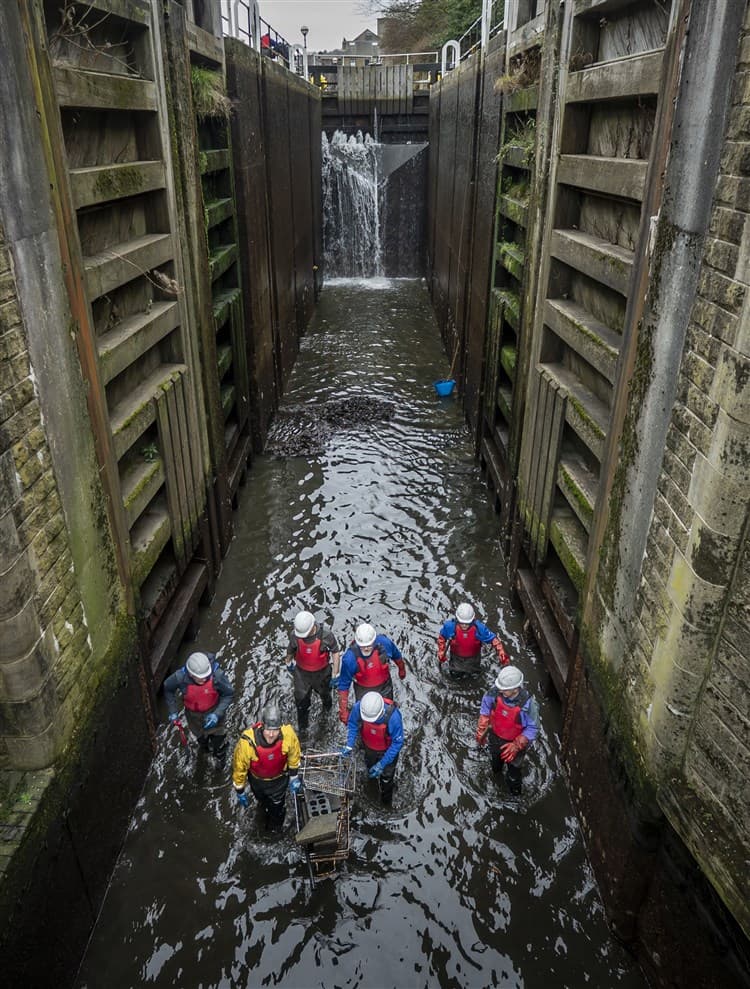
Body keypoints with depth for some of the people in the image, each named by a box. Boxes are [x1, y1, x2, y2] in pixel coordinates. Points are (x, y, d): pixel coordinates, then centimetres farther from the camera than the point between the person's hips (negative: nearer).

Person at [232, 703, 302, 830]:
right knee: (262, 800, 33)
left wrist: (294, 776, -2)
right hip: (257, 779, 0)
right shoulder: (246, 742, -43)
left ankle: (275, 828, 61)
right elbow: (239, 768, -22)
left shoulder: (288, 734, -38)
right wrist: (240, 792, -9)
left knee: (277, 804, 26)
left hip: (279, 778, 0)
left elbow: (294, 755, -14)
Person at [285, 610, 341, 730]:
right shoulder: (295, 635, -25)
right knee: (301, 700, 9)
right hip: (302, 673, 1)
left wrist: (335, 675, -14)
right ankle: (302, 728, 34)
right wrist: (289, 662, 17)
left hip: (322, 672, 0)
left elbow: (335, 653, -18)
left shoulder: (325, 635, -32)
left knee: (324, 692, 27)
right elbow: (290, 649, -1)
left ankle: (327, 705, 64)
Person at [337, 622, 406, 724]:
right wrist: (343, 710, -19)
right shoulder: (350, 658, -35)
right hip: (363, 691, -2)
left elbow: (397, 656, -5)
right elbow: (343, 685, -22)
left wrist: (402, 669, 14)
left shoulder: (385, 643, -31)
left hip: (385, 686, 2)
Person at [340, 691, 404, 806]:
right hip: (369, 746, 2)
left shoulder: (393, 716, -45)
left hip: (387, 749, -2)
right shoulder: (358, 707, -36)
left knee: (386, 776, 23)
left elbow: (397, 743, -30)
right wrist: (350, 745, -25)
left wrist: (382, 764, -29)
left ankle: (386, 800, 54)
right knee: (370, 765, 32)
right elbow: (353, 724, -13)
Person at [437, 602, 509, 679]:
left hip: (473, 657, 0)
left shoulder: (479, 628, -36)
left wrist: (501, 654, -33)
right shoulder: (450, 626, -34)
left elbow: (493, 639, -25)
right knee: (456, 677, 14)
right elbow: (442, 637, -12)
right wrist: (441, 652, -14)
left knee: (470, 674, 22)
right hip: (456, 656, 0)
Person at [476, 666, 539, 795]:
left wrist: (516, 746, -30)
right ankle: (496, 769, 71)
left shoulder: (527, 704, -41)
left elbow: (532, 729, -25)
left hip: (515, 740, -3)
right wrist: (481, 731, -5)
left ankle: (514, 787, 60)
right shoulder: (496, 692, -33)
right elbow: (486, 708, -11)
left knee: (514, 764, 27)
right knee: (495, 755, 35)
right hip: (496, 735, 3)